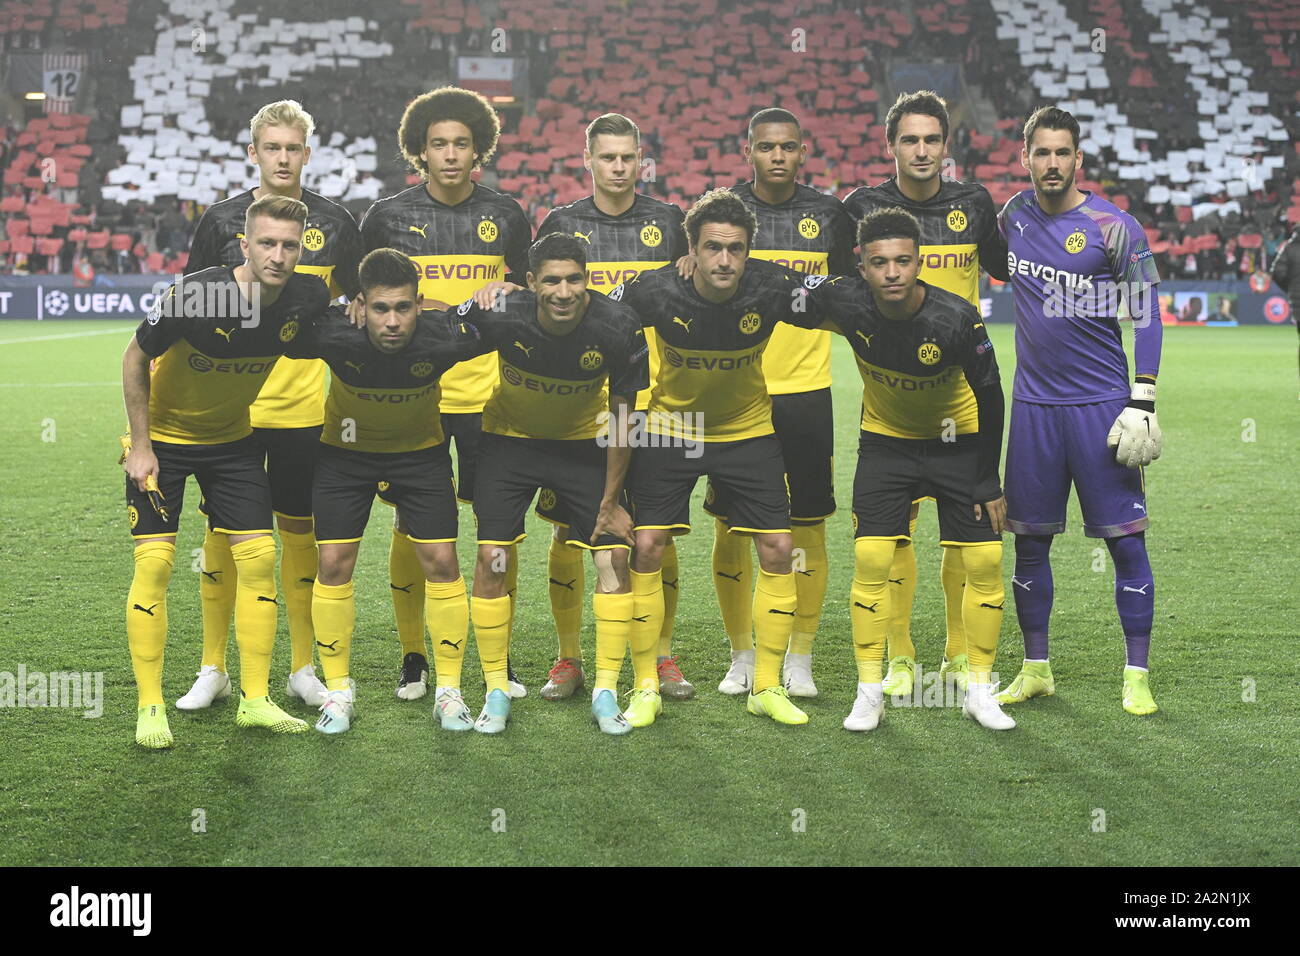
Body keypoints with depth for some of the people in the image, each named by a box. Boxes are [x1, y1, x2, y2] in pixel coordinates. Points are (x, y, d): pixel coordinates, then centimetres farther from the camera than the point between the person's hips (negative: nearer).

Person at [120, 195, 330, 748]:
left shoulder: (307, 298, -18)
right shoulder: (194, 296, -30)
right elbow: (135, 359, -14)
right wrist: (140, 444, -12)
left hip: (233, 437, 4)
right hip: (162, 436, -4)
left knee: (258, 558, -3)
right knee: (154, 562, -9)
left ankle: (254, 700, 9)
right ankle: (149, 707, 2)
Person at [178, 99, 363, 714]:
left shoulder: (333, 223, 5)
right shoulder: (222, 220, 3)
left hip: (304, 406, 0)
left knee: (300, 532, 7)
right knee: (222, 531, 4)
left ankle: (302, 669, 18)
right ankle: (212, 669, 15)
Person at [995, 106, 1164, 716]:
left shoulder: (1114, 228, -7)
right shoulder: (1012, 218, 5)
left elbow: (1146, 316, -5)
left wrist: (1143, 402, -11)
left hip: (1102, 406, -4)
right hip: (1033, 406, 4)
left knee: (1125, 540, -2)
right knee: (1030, 541, 8)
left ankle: (1137, 676, 6)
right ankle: (1035, 670, 20)